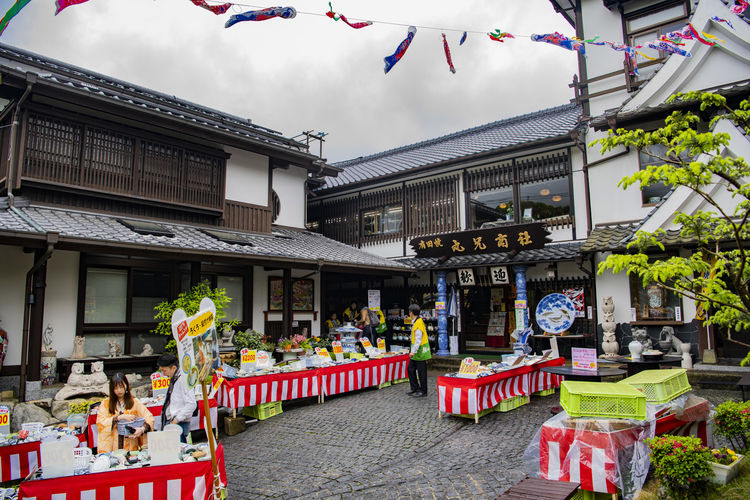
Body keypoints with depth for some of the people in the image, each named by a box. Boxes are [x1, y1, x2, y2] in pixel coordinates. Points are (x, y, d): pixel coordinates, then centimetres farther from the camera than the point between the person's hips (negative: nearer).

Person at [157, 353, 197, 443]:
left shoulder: (183, 379, -15)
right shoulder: (172, 380, 14)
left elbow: (192, 404, -20)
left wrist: (176, 420, -16)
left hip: (180, 424, -8)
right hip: (170, 422, 8)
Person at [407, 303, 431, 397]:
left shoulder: (418, 323, -20)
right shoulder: (415, 322, 11)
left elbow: (418, 339, -24)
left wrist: (413, 351, -27)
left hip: (420, 351, -10)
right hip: (416, 351, 10)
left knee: (421, 371, 1)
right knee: (410, 369, 13)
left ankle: (423, 391, 13)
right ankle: (415, 388, 22)